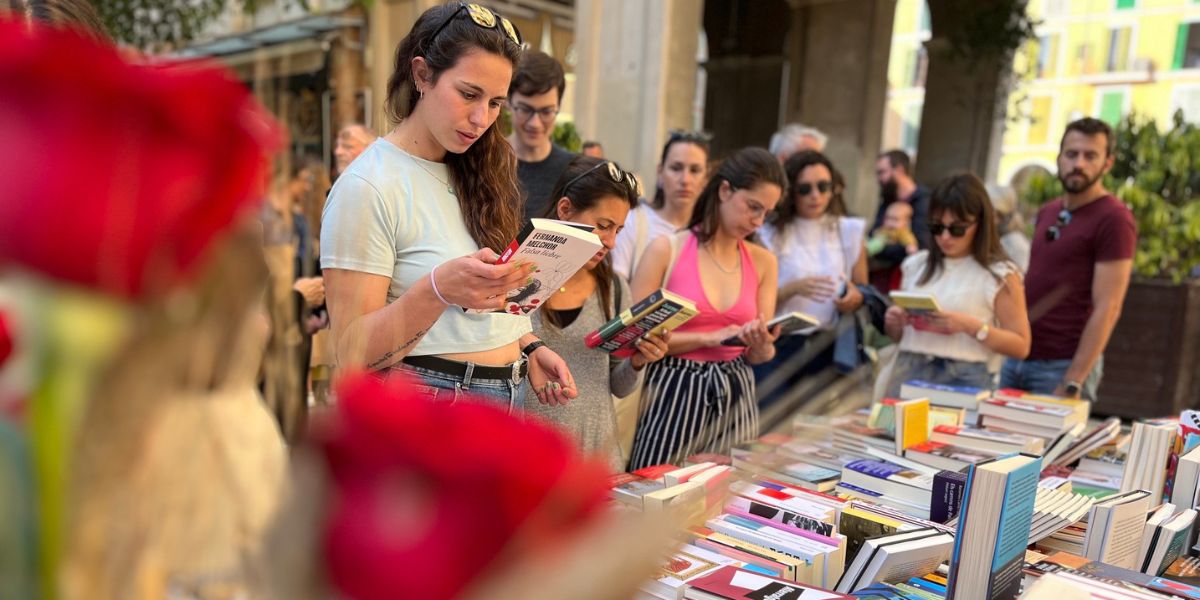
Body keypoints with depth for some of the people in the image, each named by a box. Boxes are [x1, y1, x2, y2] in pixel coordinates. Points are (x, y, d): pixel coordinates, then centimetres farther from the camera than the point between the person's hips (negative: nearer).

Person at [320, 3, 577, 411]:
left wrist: (528, 348, 0)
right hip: (427, 395, -6)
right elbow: (352, 355, -18)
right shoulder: (367, 187, -15)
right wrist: (438, 289, -32)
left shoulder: (473, 173, 8)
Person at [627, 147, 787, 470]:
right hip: (674, 395, -3)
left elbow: (759, 355, 9)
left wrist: (762, 347, -14)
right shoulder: (666, 249, -6)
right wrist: (708, 338, -15)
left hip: (735, 399, 4)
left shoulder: (763, 262, 6)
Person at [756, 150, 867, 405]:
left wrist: (857, 298, -6)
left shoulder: (848, 231, 8)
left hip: (829, 348, 3)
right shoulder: (772, 234, -1)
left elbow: (863, 291, 16)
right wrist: (793, 288, -20)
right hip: (779, 346, -3)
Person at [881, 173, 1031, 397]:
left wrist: (971, 327, -15)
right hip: (908, 372, 4)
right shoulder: (916, 265, 10)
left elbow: (1020, 346, -2)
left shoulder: (999, 274, -2)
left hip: (964, 379, -4)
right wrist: (894, 323, -2)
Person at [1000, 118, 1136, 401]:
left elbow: (1107, 309, -15)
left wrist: (1073, 383, -19)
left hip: (1063, 365, -7)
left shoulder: (1114, 219, -10)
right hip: (1016, 358, 7)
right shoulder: (1047, 212, 13)